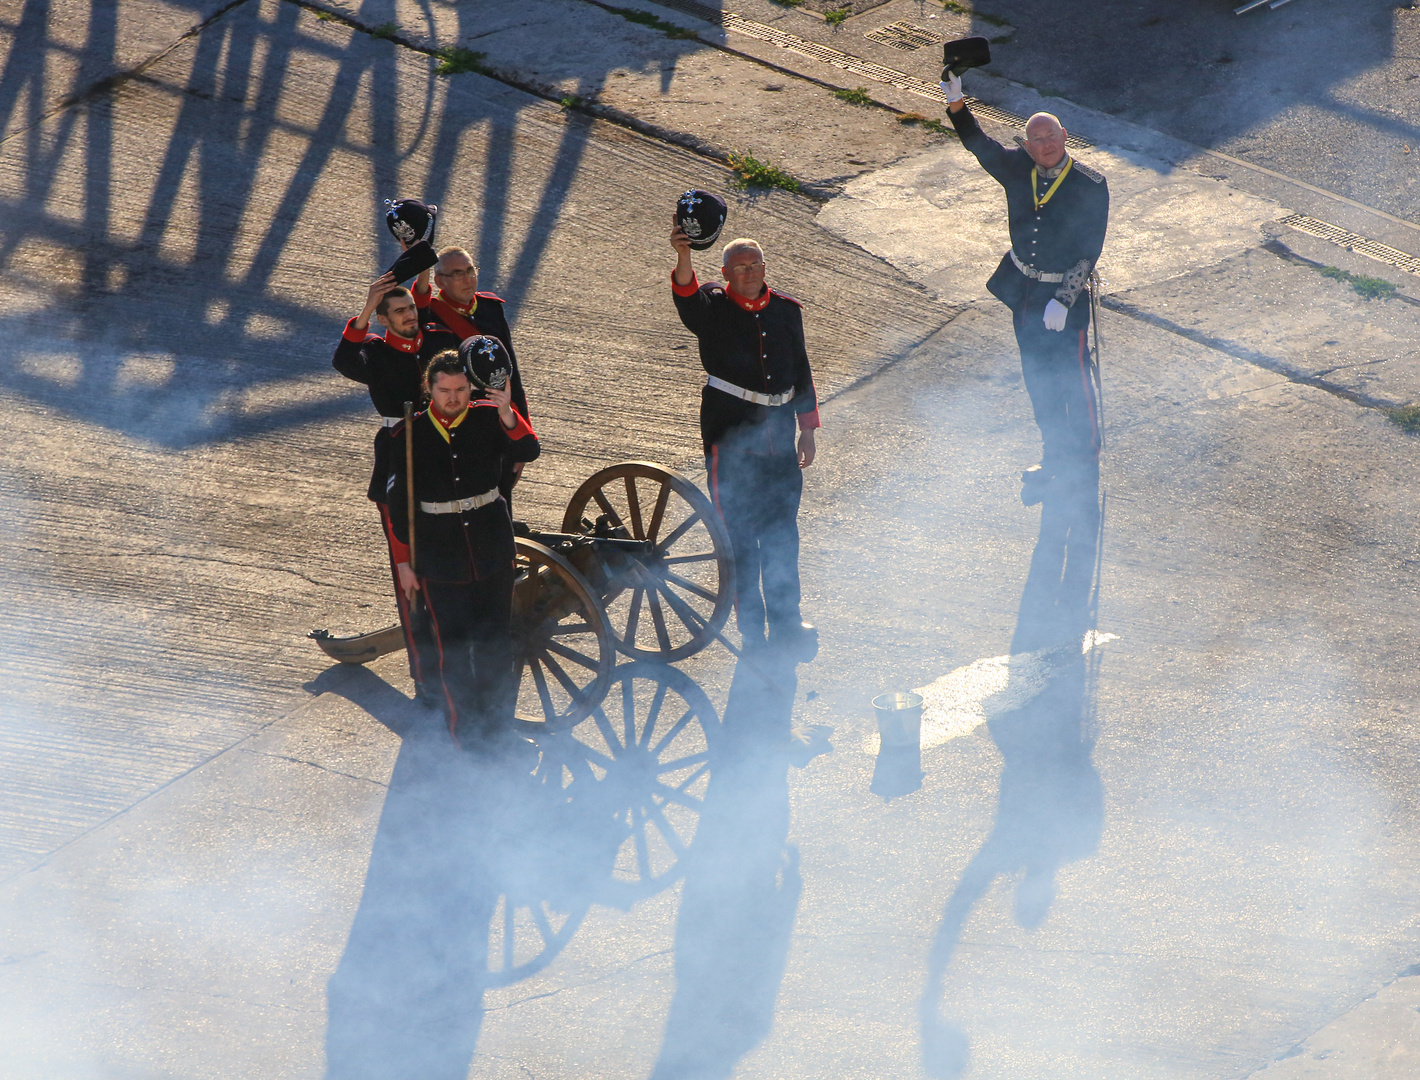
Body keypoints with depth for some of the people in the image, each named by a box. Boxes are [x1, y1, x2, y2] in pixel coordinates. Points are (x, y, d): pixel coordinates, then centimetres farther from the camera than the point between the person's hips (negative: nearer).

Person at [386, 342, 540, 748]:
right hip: (439, 558, -1)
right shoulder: (409, 436, -3)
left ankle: (497, 723, 26)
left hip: (492, 553, 1)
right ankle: (466, 730, 16)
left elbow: (527, 452, -21)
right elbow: (398, 504, 2)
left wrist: (506, 413, -37)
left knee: (495, 641, 10)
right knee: (453, 646, 2)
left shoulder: (491, 421, -3)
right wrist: (404, 561, 1)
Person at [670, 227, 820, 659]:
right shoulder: (713, 308, -5)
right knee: (739, 530, 0)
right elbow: (687, 297, -30)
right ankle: (751, 627, 9)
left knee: (782, 530, 8)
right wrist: (683, 256, -50)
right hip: (730, 433, -4)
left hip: (779, 433, 4)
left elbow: (800, 371, 16)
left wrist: (807, 429, 16)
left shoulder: (786, 310, 8)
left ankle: (786, 621, 20)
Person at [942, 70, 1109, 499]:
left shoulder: (1091, 186, -17)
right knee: (1037, 377, 17)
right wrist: (955, 100, -17)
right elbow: (977, 142, 1)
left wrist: (1063, 300, -22)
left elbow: (1090, 252, -16)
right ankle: (1054, 455, 36)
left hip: (1065, 294, -5)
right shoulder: (1017, 168, -5)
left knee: (1073, 379, 6)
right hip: (1023, 290, 5)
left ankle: (1085, 460, 26)